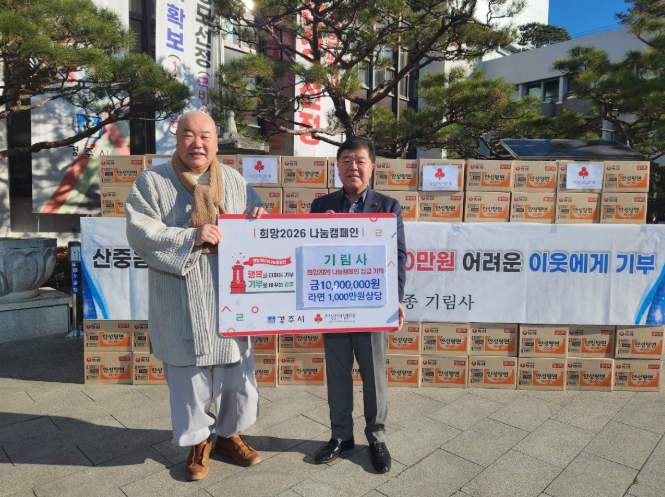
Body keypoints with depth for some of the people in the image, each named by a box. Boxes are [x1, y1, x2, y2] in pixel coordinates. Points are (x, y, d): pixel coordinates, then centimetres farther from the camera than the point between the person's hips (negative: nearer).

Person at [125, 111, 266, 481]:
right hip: (183, 305, -3)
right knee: (190, 374, 9)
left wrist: (260, 218, -8)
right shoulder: (153, 181, -1)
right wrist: (192, 236, -21)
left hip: (230, 297, 3)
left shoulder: (234, 181, 8)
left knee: (236, 371, 12)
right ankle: (198, 442, 31)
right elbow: (139, 231, -10)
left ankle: (229, 434, 35)